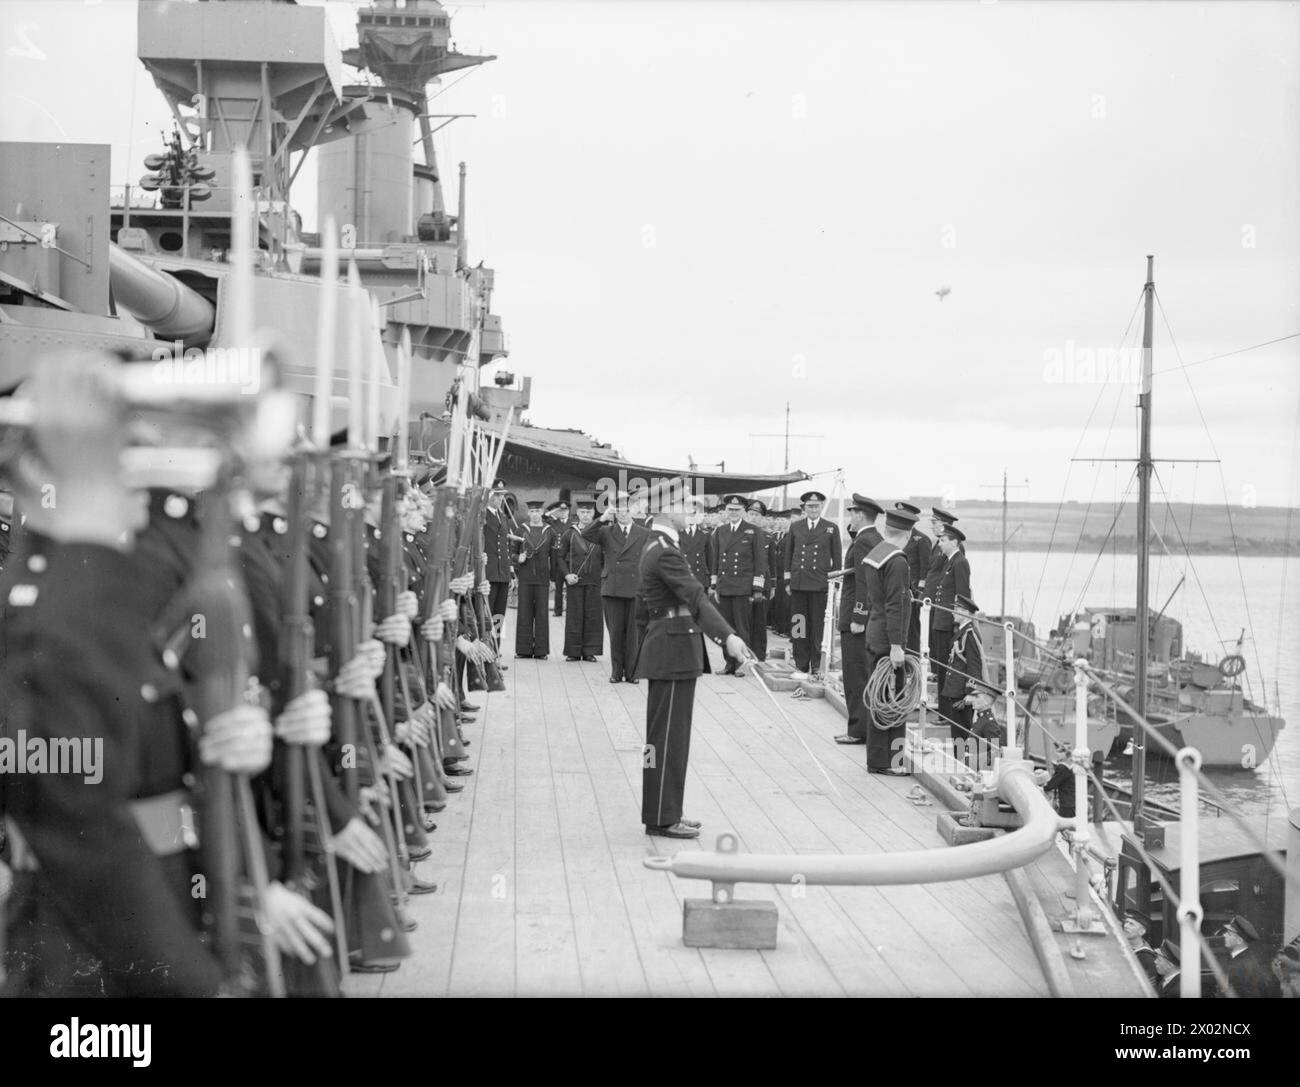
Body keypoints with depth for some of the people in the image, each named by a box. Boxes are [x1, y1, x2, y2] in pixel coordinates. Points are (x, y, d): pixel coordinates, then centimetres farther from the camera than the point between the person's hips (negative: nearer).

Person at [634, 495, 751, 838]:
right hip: (674, 651, -11)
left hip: (663, 650, 11)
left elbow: (642, 609, 24)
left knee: (664, 735, 15)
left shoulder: (653, 549, 16)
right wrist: (727, 636, -40)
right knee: (668, 735, -5)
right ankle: (662, 819, 0)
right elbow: (695, 597, -30)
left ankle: (664, 811, 22)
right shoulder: (666, 553, -17)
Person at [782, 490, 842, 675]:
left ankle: (816, 664, 7)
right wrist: (787, 581, 9)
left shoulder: (831, 529, 6)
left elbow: (836, 558, 7)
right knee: (799, 625, 2)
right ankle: (801, 664, 8)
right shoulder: (795, 527, 11)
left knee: (817, 625, 0)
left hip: (820, 583, -2)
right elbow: (788, 554, 14)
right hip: (798, 583, 2)